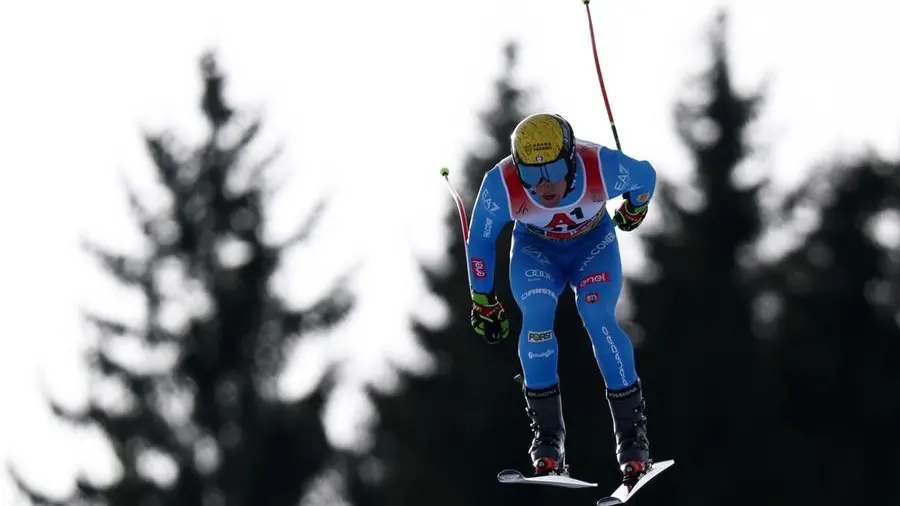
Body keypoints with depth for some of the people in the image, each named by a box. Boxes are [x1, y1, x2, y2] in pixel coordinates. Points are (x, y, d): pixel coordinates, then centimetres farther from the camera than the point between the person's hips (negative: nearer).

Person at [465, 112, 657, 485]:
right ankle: (547, 434, -17)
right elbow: (479, 240, -14)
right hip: (535, 249, 0)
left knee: (598, 319, -24)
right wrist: (483, 302, -7)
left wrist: (635, 208, 10)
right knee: (537, 316, -26)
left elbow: (645, 176, -10)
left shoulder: (601, 167, -34)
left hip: (593, 244, 0)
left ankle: (631, 431, -15)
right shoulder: (502, 184, -32)